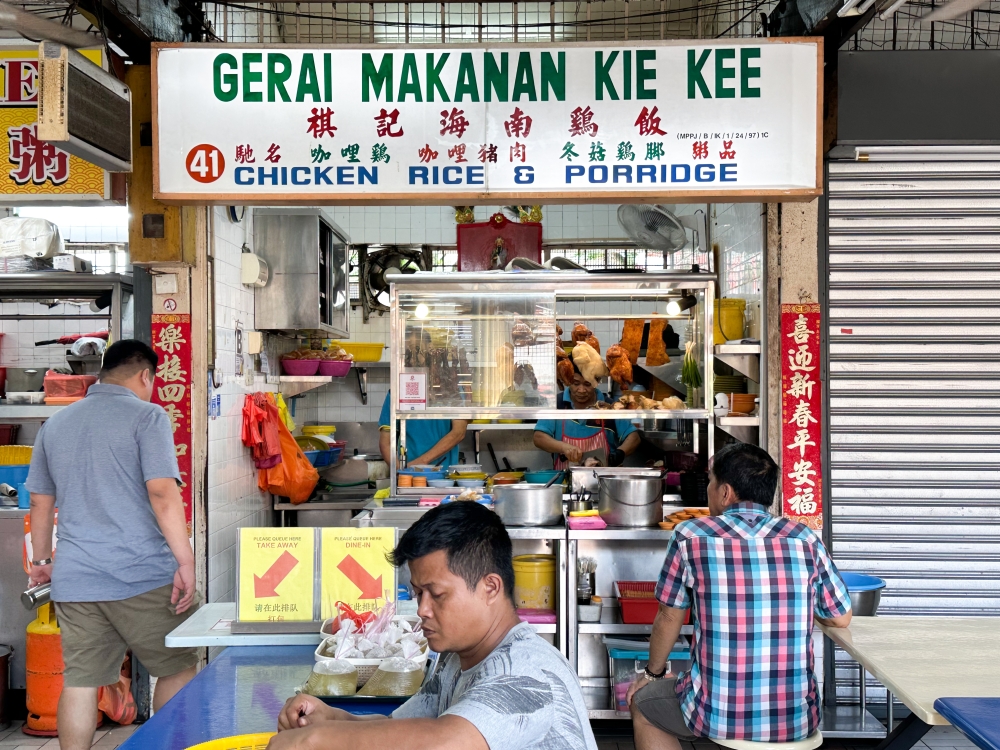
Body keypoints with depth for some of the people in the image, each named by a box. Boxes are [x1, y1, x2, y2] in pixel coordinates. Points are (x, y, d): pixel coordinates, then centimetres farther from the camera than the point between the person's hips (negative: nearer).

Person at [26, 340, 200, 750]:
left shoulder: (54, 424, 14)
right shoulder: (147, 416, -5)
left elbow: (40, 503, 19)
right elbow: (162, 493, -16)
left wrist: (41, 559, 31)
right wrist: (186, 562, -14)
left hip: (73, 578, 6)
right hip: (143, 576, -5)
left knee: (79, 682, 9)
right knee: (177, 668, 11)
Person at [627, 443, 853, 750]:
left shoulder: (689, 537, -8)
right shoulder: (806, 540, -3)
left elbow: (669, 618, 3)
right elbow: (841, 618, 7)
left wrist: (653, 672, 20)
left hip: (718, 717, -3)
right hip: (797, 720, 3)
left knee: (642, 703, 27)